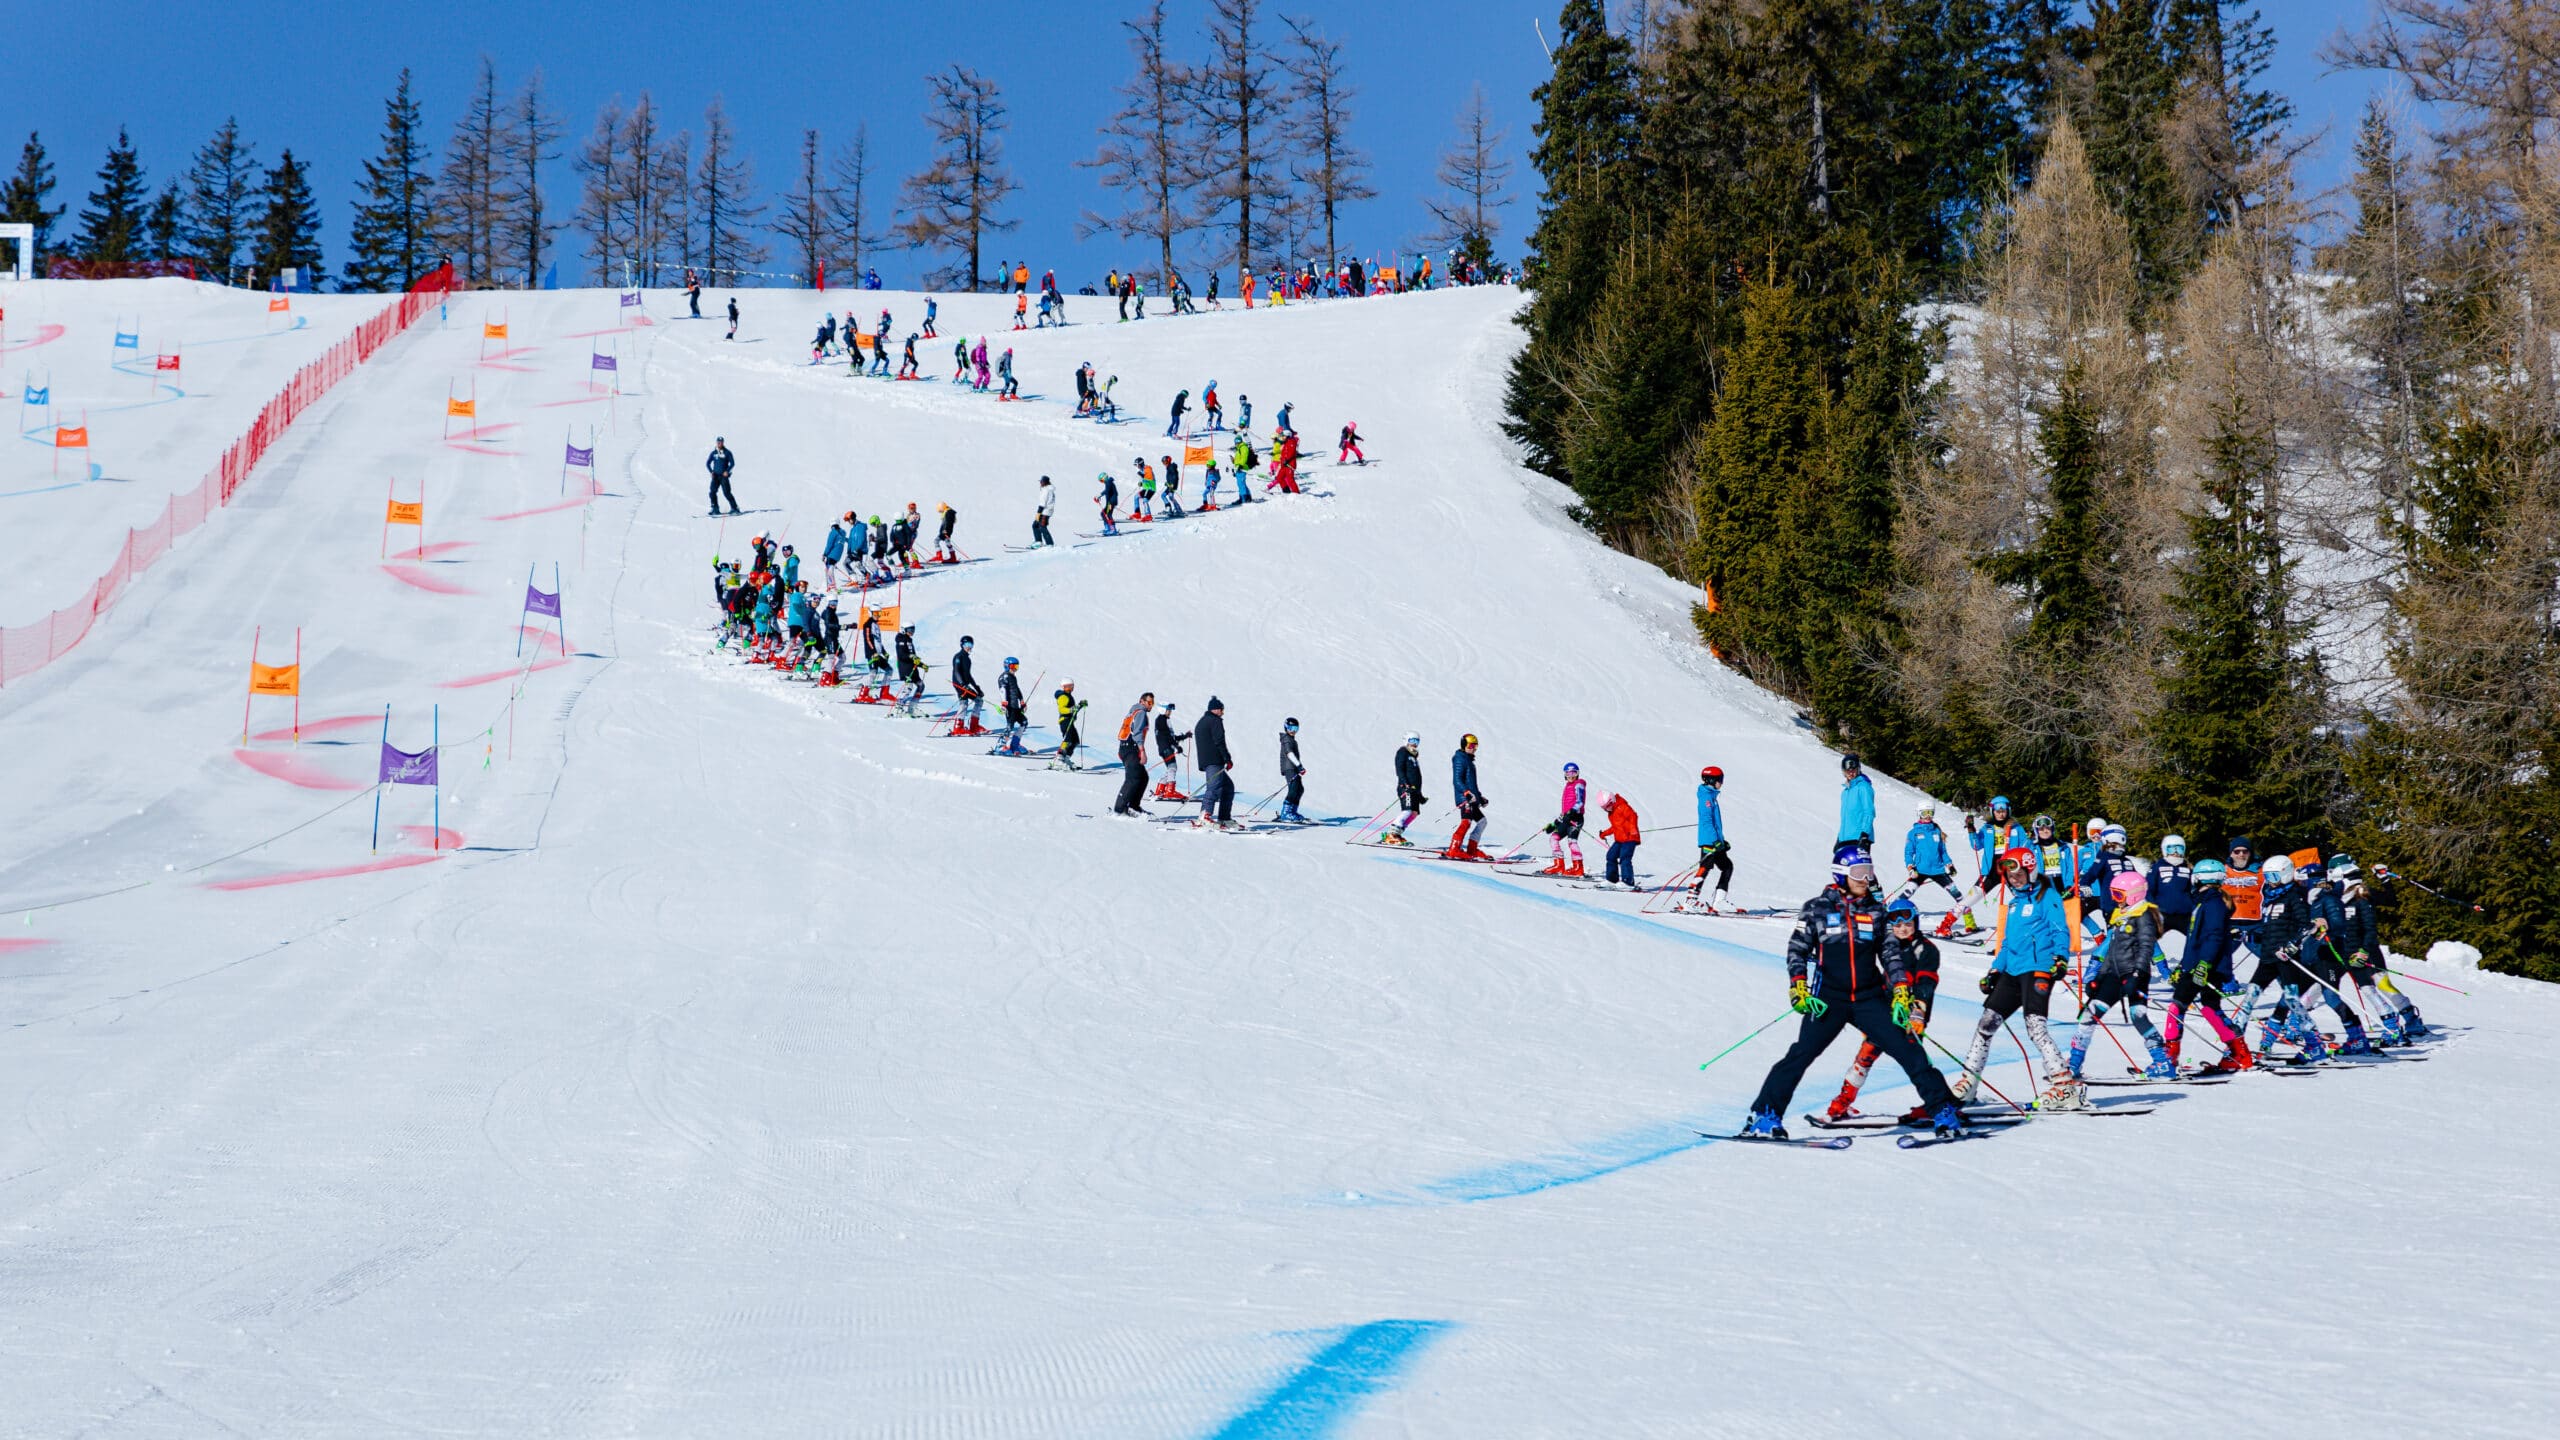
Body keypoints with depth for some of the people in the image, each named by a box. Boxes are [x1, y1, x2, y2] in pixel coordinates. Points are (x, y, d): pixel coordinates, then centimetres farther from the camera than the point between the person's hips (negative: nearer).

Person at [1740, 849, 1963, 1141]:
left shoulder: (1877, 910, 10)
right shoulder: (1818, 908, 2)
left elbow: (1892, 953, 10)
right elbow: (1797, 949, 2)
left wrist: (1900, 993, 0)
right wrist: (1798, 987, -11)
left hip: (1870, 999, 2)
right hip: (1828, 1000, -2)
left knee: (1908, 1050, -5)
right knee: (1801, 1055, -13)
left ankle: (1943, 1109, 4)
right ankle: (1765, 1115, -6)